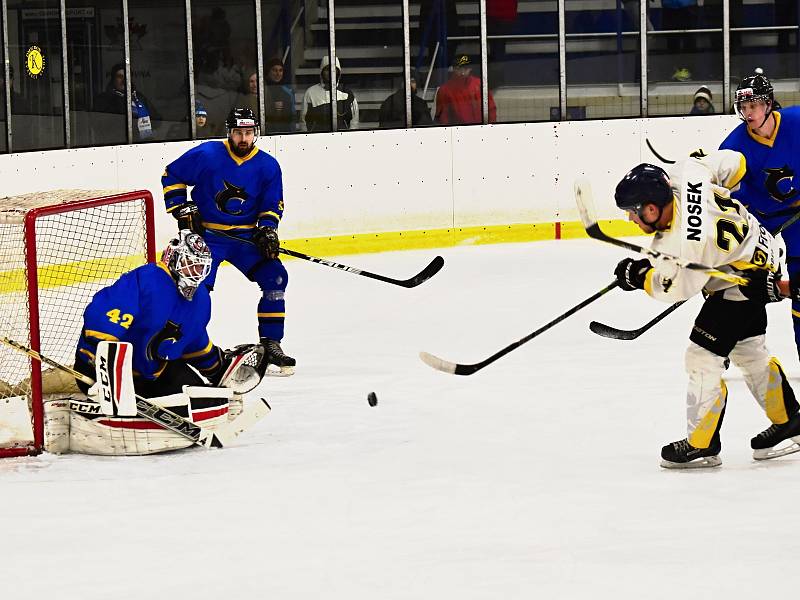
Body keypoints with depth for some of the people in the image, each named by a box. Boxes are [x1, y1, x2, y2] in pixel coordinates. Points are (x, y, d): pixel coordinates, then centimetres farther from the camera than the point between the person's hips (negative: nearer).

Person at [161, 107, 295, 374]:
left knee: (275, 277, -9)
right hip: (206, 233, -3)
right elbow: (171, 175, -1)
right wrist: (182, 209, -8)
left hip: (246, 236, 3)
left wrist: (267, 230, -11)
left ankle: (271, 344, 2)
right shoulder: (207, 154, -11)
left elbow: (272, 206, 7)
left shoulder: (267, 166, -2)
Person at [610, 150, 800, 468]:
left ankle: (701, 445, 3)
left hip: (744, 284, -10)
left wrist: (640, 276, -8)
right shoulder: (684, 173, -17)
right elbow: (732, 162, -2)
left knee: (703, 356, -6)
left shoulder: (683, 244, -36)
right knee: (748, 350, 23)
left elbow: (677, 287, -19)